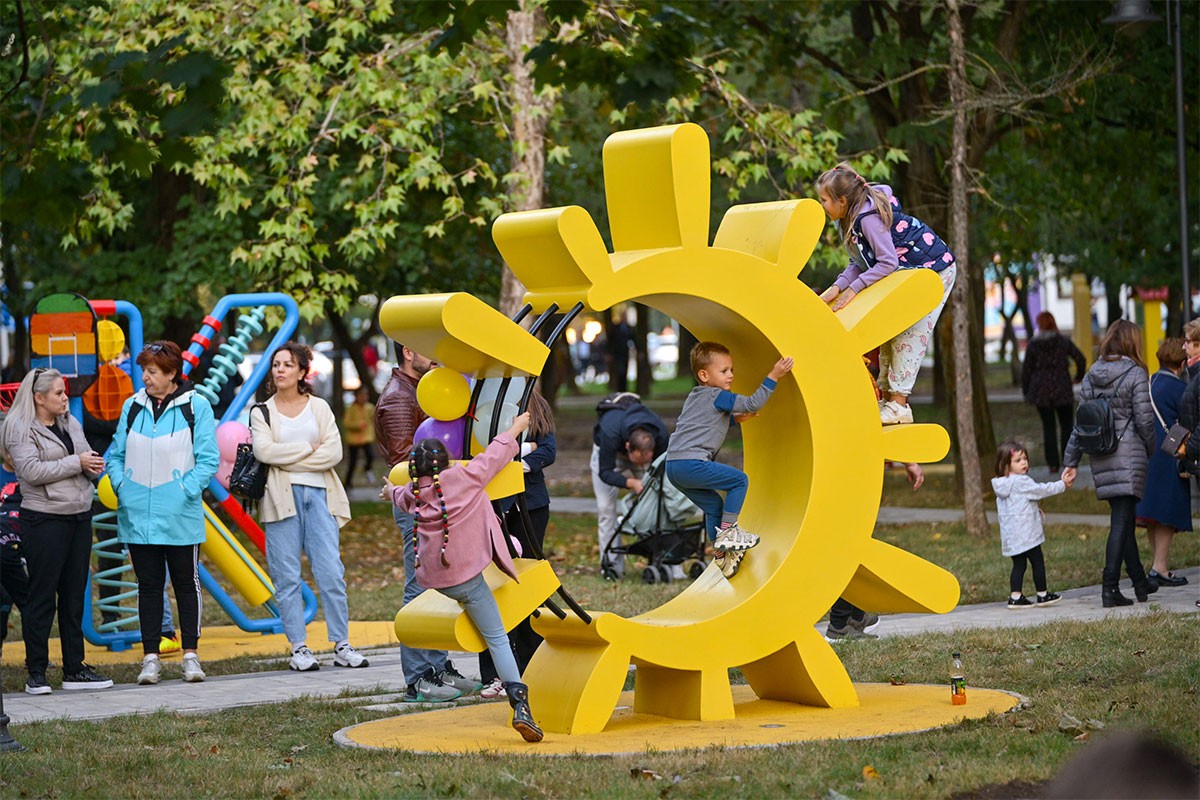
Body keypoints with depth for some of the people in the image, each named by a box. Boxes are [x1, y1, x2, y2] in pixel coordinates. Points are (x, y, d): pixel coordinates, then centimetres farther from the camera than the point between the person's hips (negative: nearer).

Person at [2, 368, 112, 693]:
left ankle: (74, 669, 16)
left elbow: (88, 463, 18)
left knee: (74, 595, 10)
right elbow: (32, 470, -19)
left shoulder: (70, 423, 14)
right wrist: (76, 462, -15)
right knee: (42, 596, -4)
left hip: (79, 516, 7)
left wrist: (93, 466, -6)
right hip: (44, 520, -7)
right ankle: (36, 673, 2)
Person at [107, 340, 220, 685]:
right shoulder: (132, 407, 8)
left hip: (180, 516, -3)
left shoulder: (196, 407, -4)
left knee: (187, 583, 6)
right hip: (138, 516, 3)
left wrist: (186, 491, -14)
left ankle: (191, 654, 13)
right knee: (148, 586, 7)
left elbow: (208, 459, -4)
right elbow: (116, 455, 14)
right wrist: (121, 486, -2)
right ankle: (150, 657, 12)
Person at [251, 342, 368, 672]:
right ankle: (298, 648, 3)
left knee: (332, 573, -5)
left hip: (319, 495, 1)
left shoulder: (320, 408, 13)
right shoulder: (261, 413, 10)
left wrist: (289, 460, -6)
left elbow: (334, 453, -1)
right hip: (281, 499, -1)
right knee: (287, 577, -2)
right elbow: (264, 451, -8)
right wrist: (308, 448, -5)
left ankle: (342, 645, -1)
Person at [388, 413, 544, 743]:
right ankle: (520, 705, -15)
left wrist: (392, 488, 54)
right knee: (497, 639, -4)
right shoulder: (463, 478, -7)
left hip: (434, 577, 4)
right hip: (466, 576, -4)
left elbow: (399, 495, 30)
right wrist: (515, 429, 23)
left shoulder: (411, 494, 5)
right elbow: (495, 455, 6)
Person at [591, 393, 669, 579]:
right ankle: (611, 565, -10)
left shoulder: (661, 435, -35)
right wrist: (631, 483, -51)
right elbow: (605, 472, -35)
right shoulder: (610, 432, -45)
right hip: (608, 451, -2)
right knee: (606, 507, -13)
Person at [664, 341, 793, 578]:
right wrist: (773, 377, -7)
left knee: (714, 506, 19)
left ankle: (721, 556, 23)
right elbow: (753, 404, -9)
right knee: (739, 480, -1)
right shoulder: (718, 397, -4)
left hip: (673, 467, 9)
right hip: (692, 463, -9)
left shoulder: (695, 397, 24)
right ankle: (726, 532, -2)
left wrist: (735, 417, 27)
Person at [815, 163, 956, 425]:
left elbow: (887, 263, -31)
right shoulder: (851, 217, 1)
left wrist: (853, 289, -28)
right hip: (908, 272, 10)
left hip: (935, 270, -10)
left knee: (910, 336, -13)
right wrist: (837, 288, -17)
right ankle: (887, 396, 14)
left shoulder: (868, 217, -29)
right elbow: (859, 263, -2)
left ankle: (898, 404, -14)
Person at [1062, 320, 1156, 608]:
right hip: (1129, 454, -6)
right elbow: (1144, 420, -9)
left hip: (1101, 459, 6)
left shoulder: (1091, 376, 8)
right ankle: (1110, 588, -11)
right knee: (1121, 521, -5)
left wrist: (1071, 462, 10)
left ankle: (1140, 583, 25)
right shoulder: (1135, 374, -9)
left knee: (1123, 520, 15)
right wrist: (1150, 450, 8)